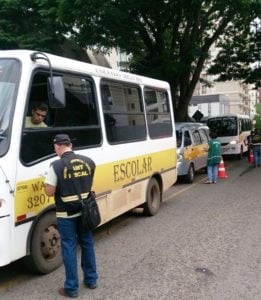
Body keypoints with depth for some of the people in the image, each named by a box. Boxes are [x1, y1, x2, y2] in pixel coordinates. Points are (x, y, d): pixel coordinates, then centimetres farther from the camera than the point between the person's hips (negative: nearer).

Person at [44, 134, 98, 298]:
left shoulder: (57, 165, -16)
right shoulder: (88, 161, 0)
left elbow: (50, 192, -13)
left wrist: (47, 181, 6)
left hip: (66, 214, -4)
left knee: (69, 248, 6)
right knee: (87, 243, 18)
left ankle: (72, 288, 15)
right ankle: (91, 279, 31)